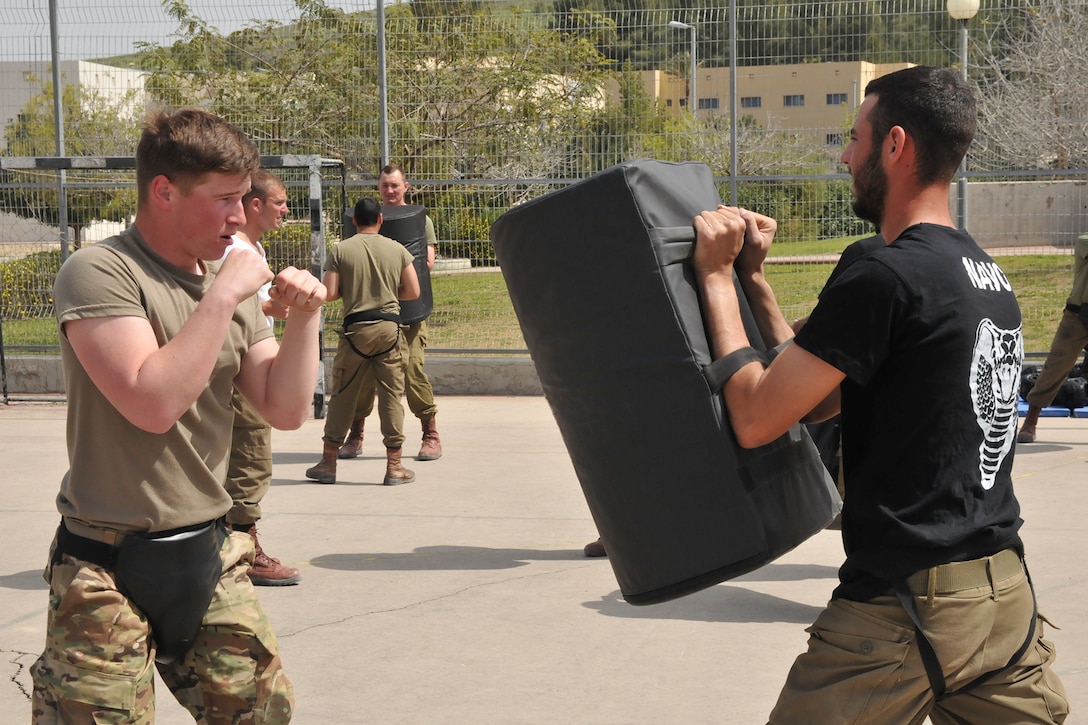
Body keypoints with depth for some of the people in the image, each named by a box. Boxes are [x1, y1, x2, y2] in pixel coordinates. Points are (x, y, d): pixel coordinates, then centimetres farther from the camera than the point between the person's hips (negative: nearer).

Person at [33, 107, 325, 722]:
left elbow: (287, 411, 8)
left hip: (209, 556, 7)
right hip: (109, 571, -7)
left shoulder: (232, 284, 8)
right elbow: (154, 404, -26)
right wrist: (224, 295, -20)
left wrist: (305, 318, -5)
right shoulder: (99, 274, -13)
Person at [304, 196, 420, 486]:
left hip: (355, 328, 0)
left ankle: (328, 462, 14)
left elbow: (330, 293, -5)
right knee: (392, 396, 4)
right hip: (389, 326, 0)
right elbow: (413, 292, 2)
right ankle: (394, 466, 5)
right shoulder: (396, 249, 3)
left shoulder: (341, 250, 0)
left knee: (342, 396, 9)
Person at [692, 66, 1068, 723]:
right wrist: (753, 277, 18)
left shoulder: (885, 279, -16)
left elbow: (755, 418, -12)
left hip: (905, 606, -8)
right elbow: (815, 397, 18)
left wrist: (717, 274, -3)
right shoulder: (992, 278, 13)